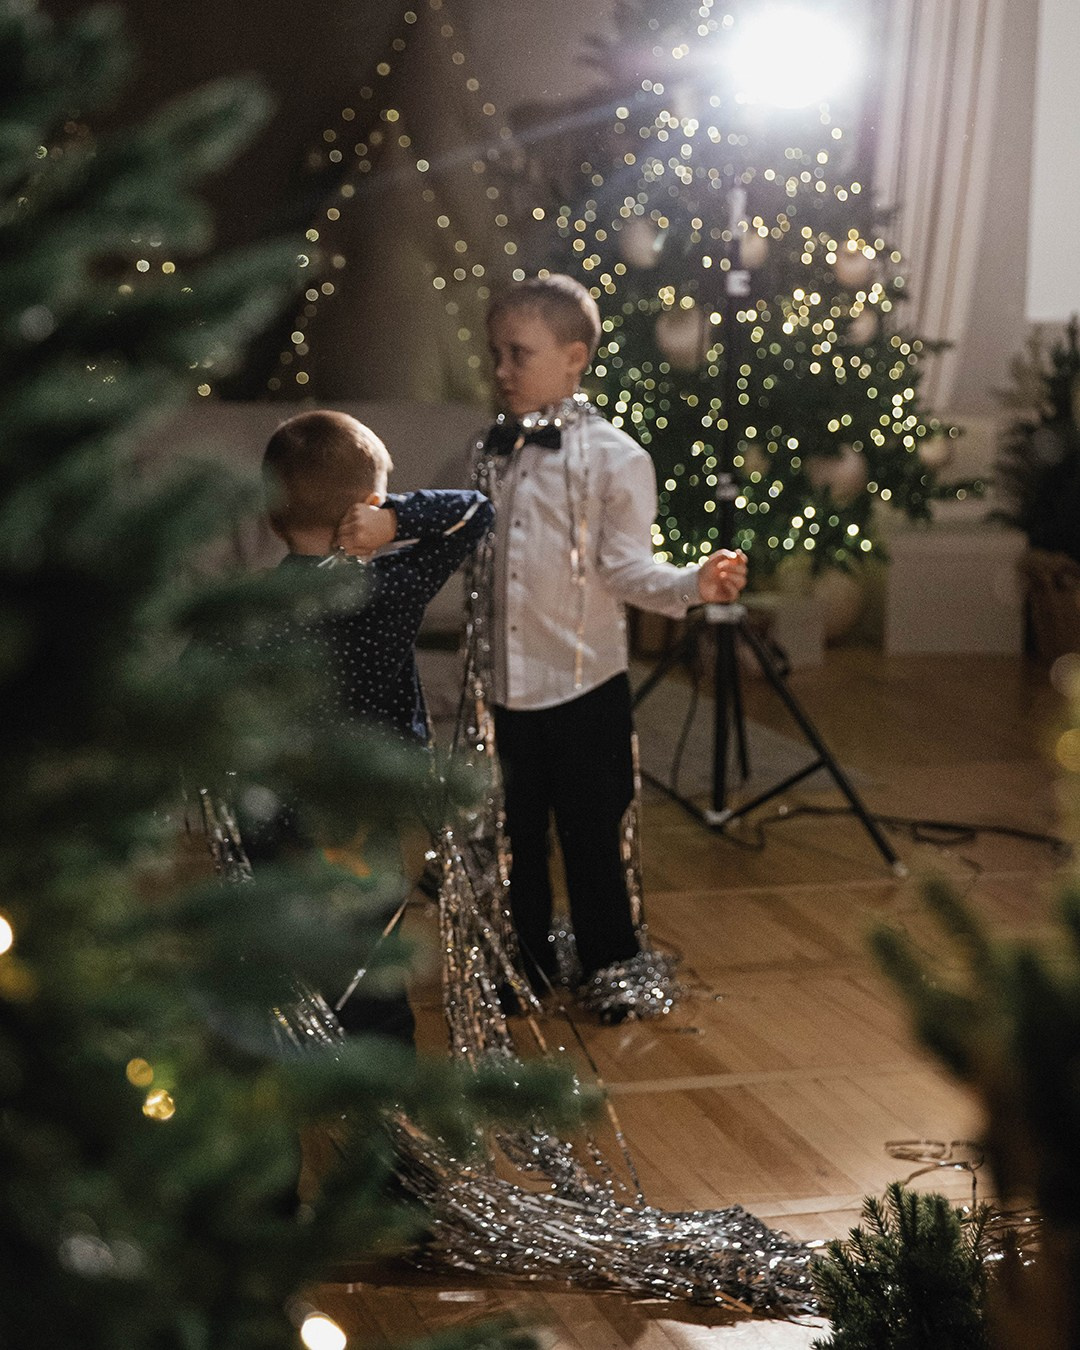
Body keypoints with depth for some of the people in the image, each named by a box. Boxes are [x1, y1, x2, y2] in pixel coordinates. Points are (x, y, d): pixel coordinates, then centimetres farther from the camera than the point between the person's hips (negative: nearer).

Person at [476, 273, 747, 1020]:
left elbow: (626, 568, -12)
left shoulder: (614, 456, -9)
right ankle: (526, 961, 32)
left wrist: (692, 584, -27)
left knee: (593, 834, 6)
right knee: (515, 833, 15)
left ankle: (610, 967, 24)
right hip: (504, 686, 5)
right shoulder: (491, 454, 7)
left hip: (583, 685, -5)